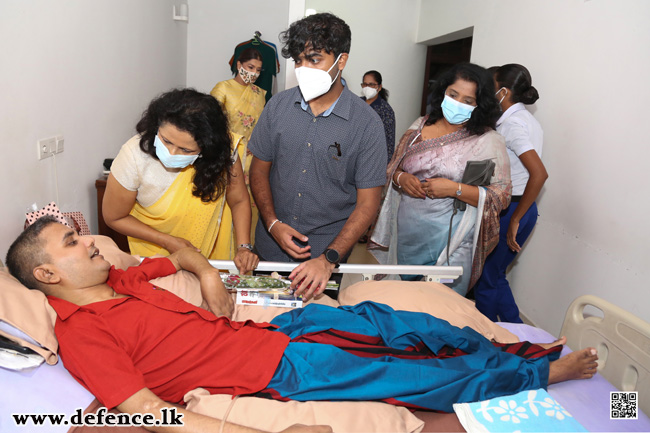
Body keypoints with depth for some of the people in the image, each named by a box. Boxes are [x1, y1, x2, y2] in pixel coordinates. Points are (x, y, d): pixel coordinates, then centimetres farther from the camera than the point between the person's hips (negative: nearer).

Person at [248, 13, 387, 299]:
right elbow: (260, 169, 6)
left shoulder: (367, 124, -13)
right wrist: (273, 224, -9)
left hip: (328, 251, -2)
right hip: (271, 247, 3)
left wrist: (328, 259, -22)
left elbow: (367, 204, -12)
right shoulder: (278, 106, -3)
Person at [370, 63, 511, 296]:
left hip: (449, 242, -4)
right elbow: (391, 169, 13)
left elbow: (501, 196, -9)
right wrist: (401, 178, -10)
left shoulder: (489, 141, -6)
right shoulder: (420, 126, 7)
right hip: (406, 237, 4)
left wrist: (455, 189, -20)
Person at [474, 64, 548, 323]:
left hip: (509, 210, -9)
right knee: (495, 276, 20)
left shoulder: (511, 124, -18)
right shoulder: (527, 120, 11)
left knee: (486, 278, 6)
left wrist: (515, 220, -22)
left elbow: (539, 174, -28)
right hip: (522, 209, 9)